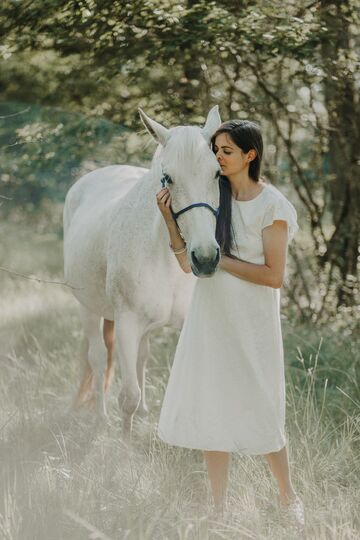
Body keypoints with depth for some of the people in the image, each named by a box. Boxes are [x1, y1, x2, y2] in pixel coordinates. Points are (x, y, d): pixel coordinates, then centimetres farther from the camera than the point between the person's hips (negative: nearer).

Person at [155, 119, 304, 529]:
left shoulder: (271, 206, -11)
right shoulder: (212, 197, 4)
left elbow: (274, 276, -15)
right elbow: (188, 263, 3)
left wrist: (222, 260, -16)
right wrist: (169, 218, -9)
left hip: (251, 319, -5)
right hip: (210, 314, 5)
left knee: (258, 410, 6)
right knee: (209, 408, 8)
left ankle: (288, 499, 28)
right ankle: (219, 507, 20)